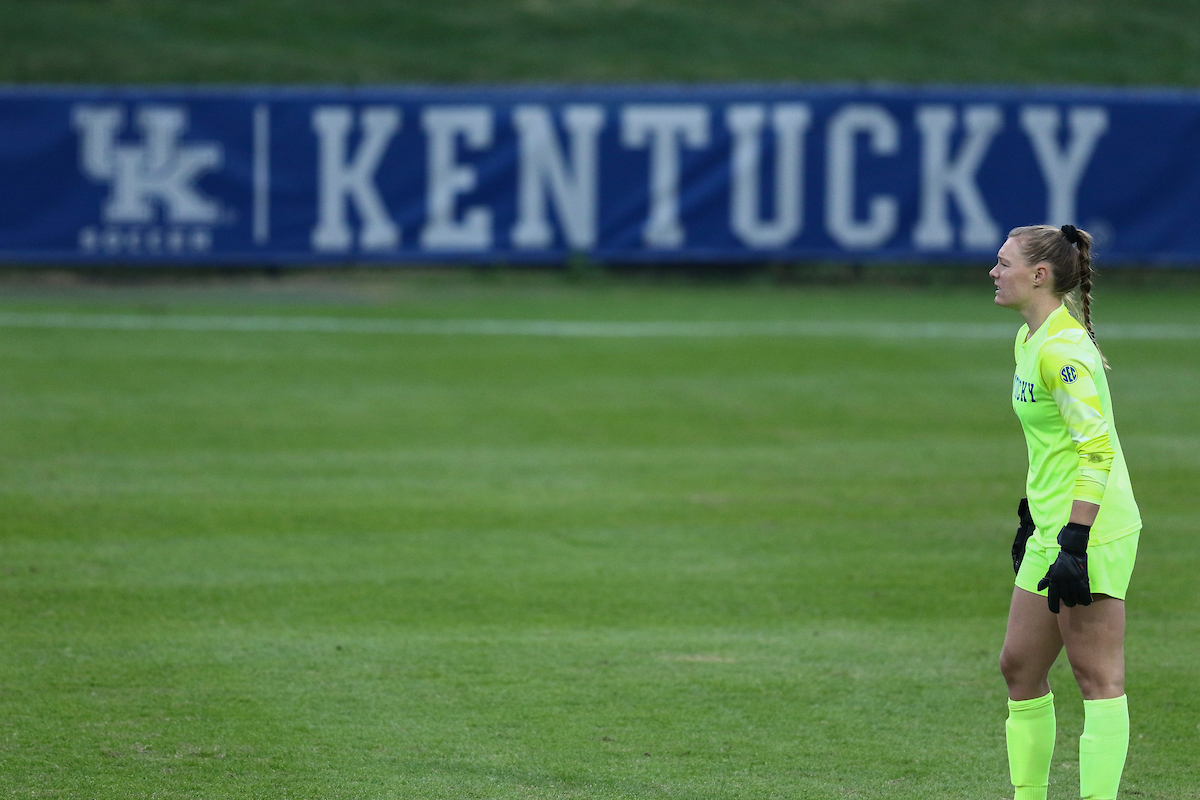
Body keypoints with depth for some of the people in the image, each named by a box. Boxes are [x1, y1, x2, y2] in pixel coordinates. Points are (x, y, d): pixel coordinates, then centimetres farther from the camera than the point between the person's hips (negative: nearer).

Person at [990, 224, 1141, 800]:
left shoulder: (1063, 349, -17)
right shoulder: (1029, 339, 13)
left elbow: (1097, 449, -22)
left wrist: (1073, 543, -25)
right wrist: (1031, 517, 25)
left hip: (1091, 532, -10)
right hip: (1053, 528, 10)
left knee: (1097, 677, -7)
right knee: (1019, 666, 11)